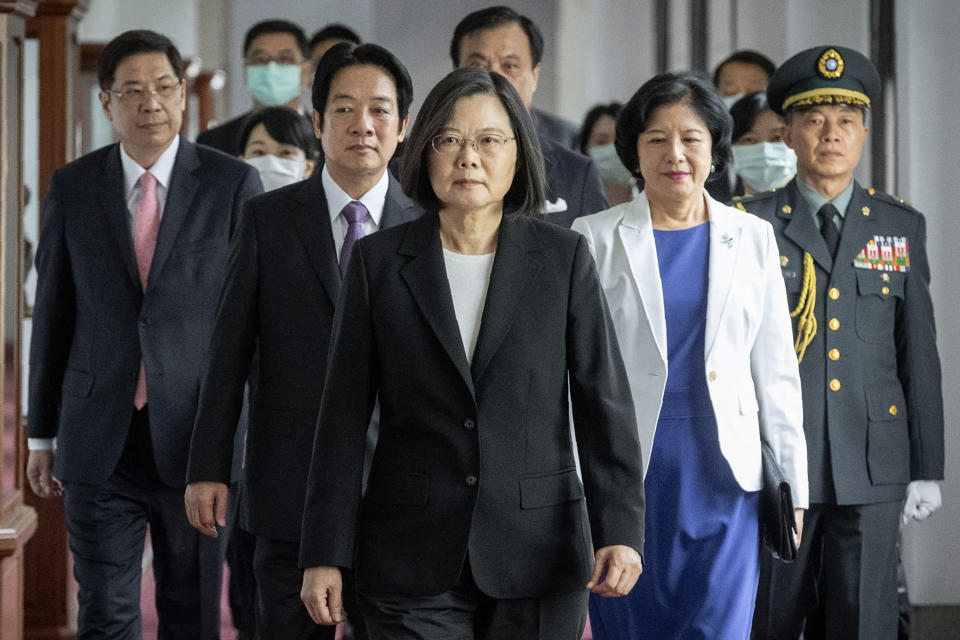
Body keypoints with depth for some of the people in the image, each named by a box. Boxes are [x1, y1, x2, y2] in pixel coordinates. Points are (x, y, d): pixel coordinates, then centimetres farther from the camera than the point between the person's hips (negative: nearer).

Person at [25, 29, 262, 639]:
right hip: (99, 441, 1)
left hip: (196, 435, -1)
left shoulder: (233, 183, -1)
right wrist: (42, 434, 9)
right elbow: (53, 315, 9)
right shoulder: (72, 187, 4)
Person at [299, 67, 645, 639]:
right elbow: (345, 415, 3)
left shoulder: (565, 258, 3)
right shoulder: (379, 261, 4)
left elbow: (605, 403, -1)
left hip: (539, 556, 0)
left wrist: (619, 531, -13)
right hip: (414, 562, 0)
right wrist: (325, 554, -1)